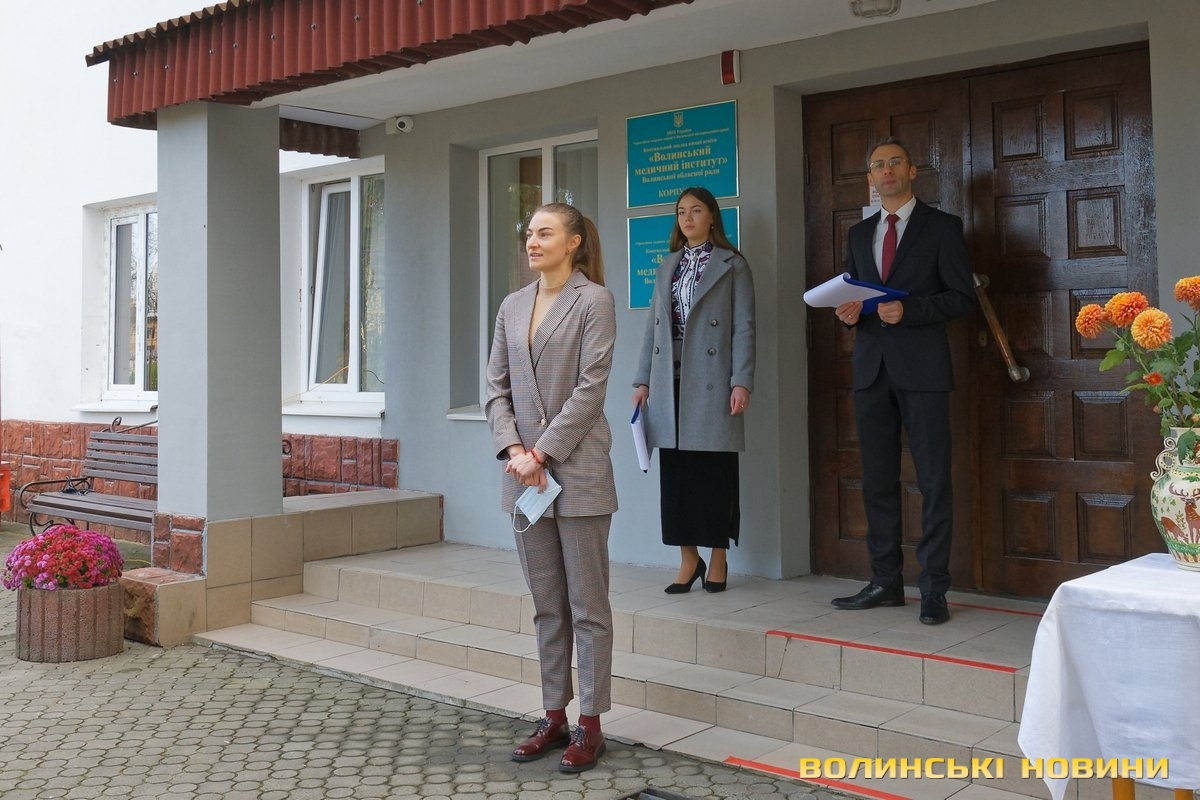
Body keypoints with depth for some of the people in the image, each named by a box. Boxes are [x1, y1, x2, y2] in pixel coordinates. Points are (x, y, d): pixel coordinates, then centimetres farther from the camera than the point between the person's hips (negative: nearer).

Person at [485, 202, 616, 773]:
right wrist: (514, 451, -6)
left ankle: (590, 725, 12)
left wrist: (542, 453, -14)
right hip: (525, 471, 6)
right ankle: (554, 717, 23)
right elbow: (496, 388, 9)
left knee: (587, 605, 3)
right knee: (547, 605, 13)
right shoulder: (512, 306, 13)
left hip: (578, 470, -6)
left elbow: (590, 389, -11)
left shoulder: (593, 300, -4)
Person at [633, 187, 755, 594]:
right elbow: (653, 327, 15)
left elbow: (744, 328, -3)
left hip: (710, 383, -4)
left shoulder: (732, 266, 3)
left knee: (715, 473, 0)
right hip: (669, 383, 4)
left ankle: (717, 558, 12)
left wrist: (741, 382, -13)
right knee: (675, 473, 4)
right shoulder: (668, 266, 17)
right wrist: (643, 380, 8)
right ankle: (688, 559, 13)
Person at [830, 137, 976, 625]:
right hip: (871, 367, 5)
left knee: (933, 480, -3)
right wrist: (848, 312, -2)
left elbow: (963, 296, -3)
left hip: (922, 368, -5)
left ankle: (933, 589, 2)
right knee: (877, 480, 8)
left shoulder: (942, 227, 2)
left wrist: (908, 310, -16)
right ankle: (886, 581, 17)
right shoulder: (859, 234, 18)